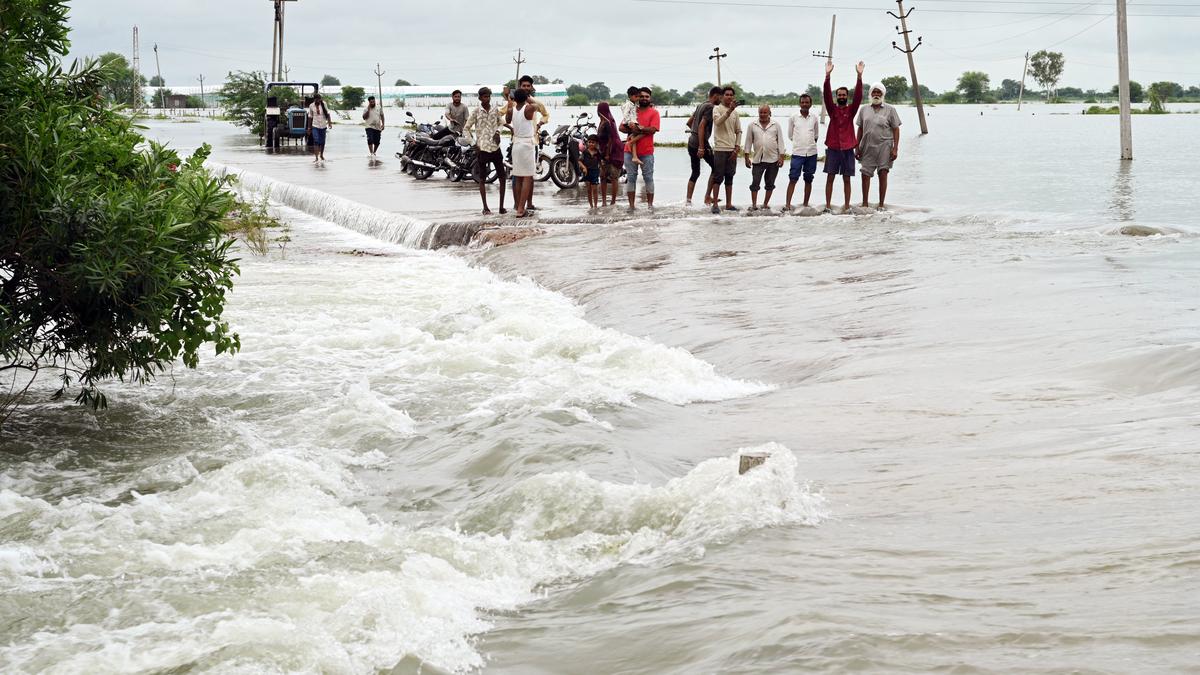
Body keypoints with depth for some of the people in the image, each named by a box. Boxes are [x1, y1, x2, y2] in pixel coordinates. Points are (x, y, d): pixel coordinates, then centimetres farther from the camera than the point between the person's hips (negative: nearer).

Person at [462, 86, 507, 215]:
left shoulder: (496, 110, 6)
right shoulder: (476, 112, -2)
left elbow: (501, 123, 20)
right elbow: (466, 129, 2)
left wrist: (498, 131, -1)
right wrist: (473, 144, -5)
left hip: (495, 147, 3)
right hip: (482, 148, -3)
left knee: (502, 177, 0)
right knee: (482, 179, 4)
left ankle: (501, 206, 7)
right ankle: (485, 207, 10)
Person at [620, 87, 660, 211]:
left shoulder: (653, 113, 1)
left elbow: (653, 129, -12)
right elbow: (622, 127, 6)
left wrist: (638, 128, -14)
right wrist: (632, 130, -13)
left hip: (646, 151, -3)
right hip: (630, 151, 3)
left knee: (648, 178, 2)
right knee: (631, 178, 4)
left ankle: (650, 204, 8)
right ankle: (631, 205, 8)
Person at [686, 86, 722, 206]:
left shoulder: (701, 105, 16)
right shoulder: (710, 107, -11)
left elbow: (689, 122, 23)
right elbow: (701, 126, -20)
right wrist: (701, 148, -22)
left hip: (691, 142, 9)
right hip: (701, 143, -9)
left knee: (695, 172, 12)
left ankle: (688, 200, 6)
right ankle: (707, 197, 3)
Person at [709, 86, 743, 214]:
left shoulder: (735, 112, 13)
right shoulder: (717, 109, -3)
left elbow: (738, 131, 14)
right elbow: (718, 122, -23)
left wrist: (737, 148, 3)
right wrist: (729, 110, -33)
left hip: (732, 150, 5)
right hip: (720, 149, -5)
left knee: (729, 178, 9)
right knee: (718, 177, -6)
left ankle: (729, 204, 13)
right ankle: (715, 204, -4)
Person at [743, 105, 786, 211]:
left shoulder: (776, 125, 6)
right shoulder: (752, 125, 7)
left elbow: (780, 141, 6)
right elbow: (748, 142, 8)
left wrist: (781, 156, -1)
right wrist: (747, 157, 4)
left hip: (773, 159, 0)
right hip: (757, 159, 0)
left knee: (770, 183, 5)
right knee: (755, 182, -5)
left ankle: (766, 204, 15)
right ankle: (754, 204, 1)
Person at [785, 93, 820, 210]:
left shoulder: (814, 118, 5)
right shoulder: (794, 118, 1)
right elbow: (790, 135, 9)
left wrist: (810, 143, 9)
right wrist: (799, 142, 5)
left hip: (811, 153, 2)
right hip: (797, 153, -2)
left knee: (808, 180, 8)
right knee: (793, 179, -8)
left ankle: (806, 204, 15)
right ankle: (788, 204, -9)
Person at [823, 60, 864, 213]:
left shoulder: (851, 110, 5)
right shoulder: (832, 109, 5)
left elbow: (858, 96, -8)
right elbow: (827, 95, -8)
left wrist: (859, 76, -18)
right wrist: (827, 75, -20)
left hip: (847, 149, 0)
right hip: (832, 149, 0)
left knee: (846, 179, 4)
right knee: (830, 177, 1)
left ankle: (847, 206, 9)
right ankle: (828, 205, 3)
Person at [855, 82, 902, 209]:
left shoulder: (890, 110, 3)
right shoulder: (864, 110, 12)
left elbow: (896, 129, 1)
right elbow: (860, 129, 14)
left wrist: (895, 148, -8)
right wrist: (857, 148, 9)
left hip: (884, 146, -3)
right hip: (867, 146, 3)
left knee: (883, 174, -3)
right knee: (865, 174, 2)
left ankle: (881, 204, 2)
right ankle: (865, 203, 11)